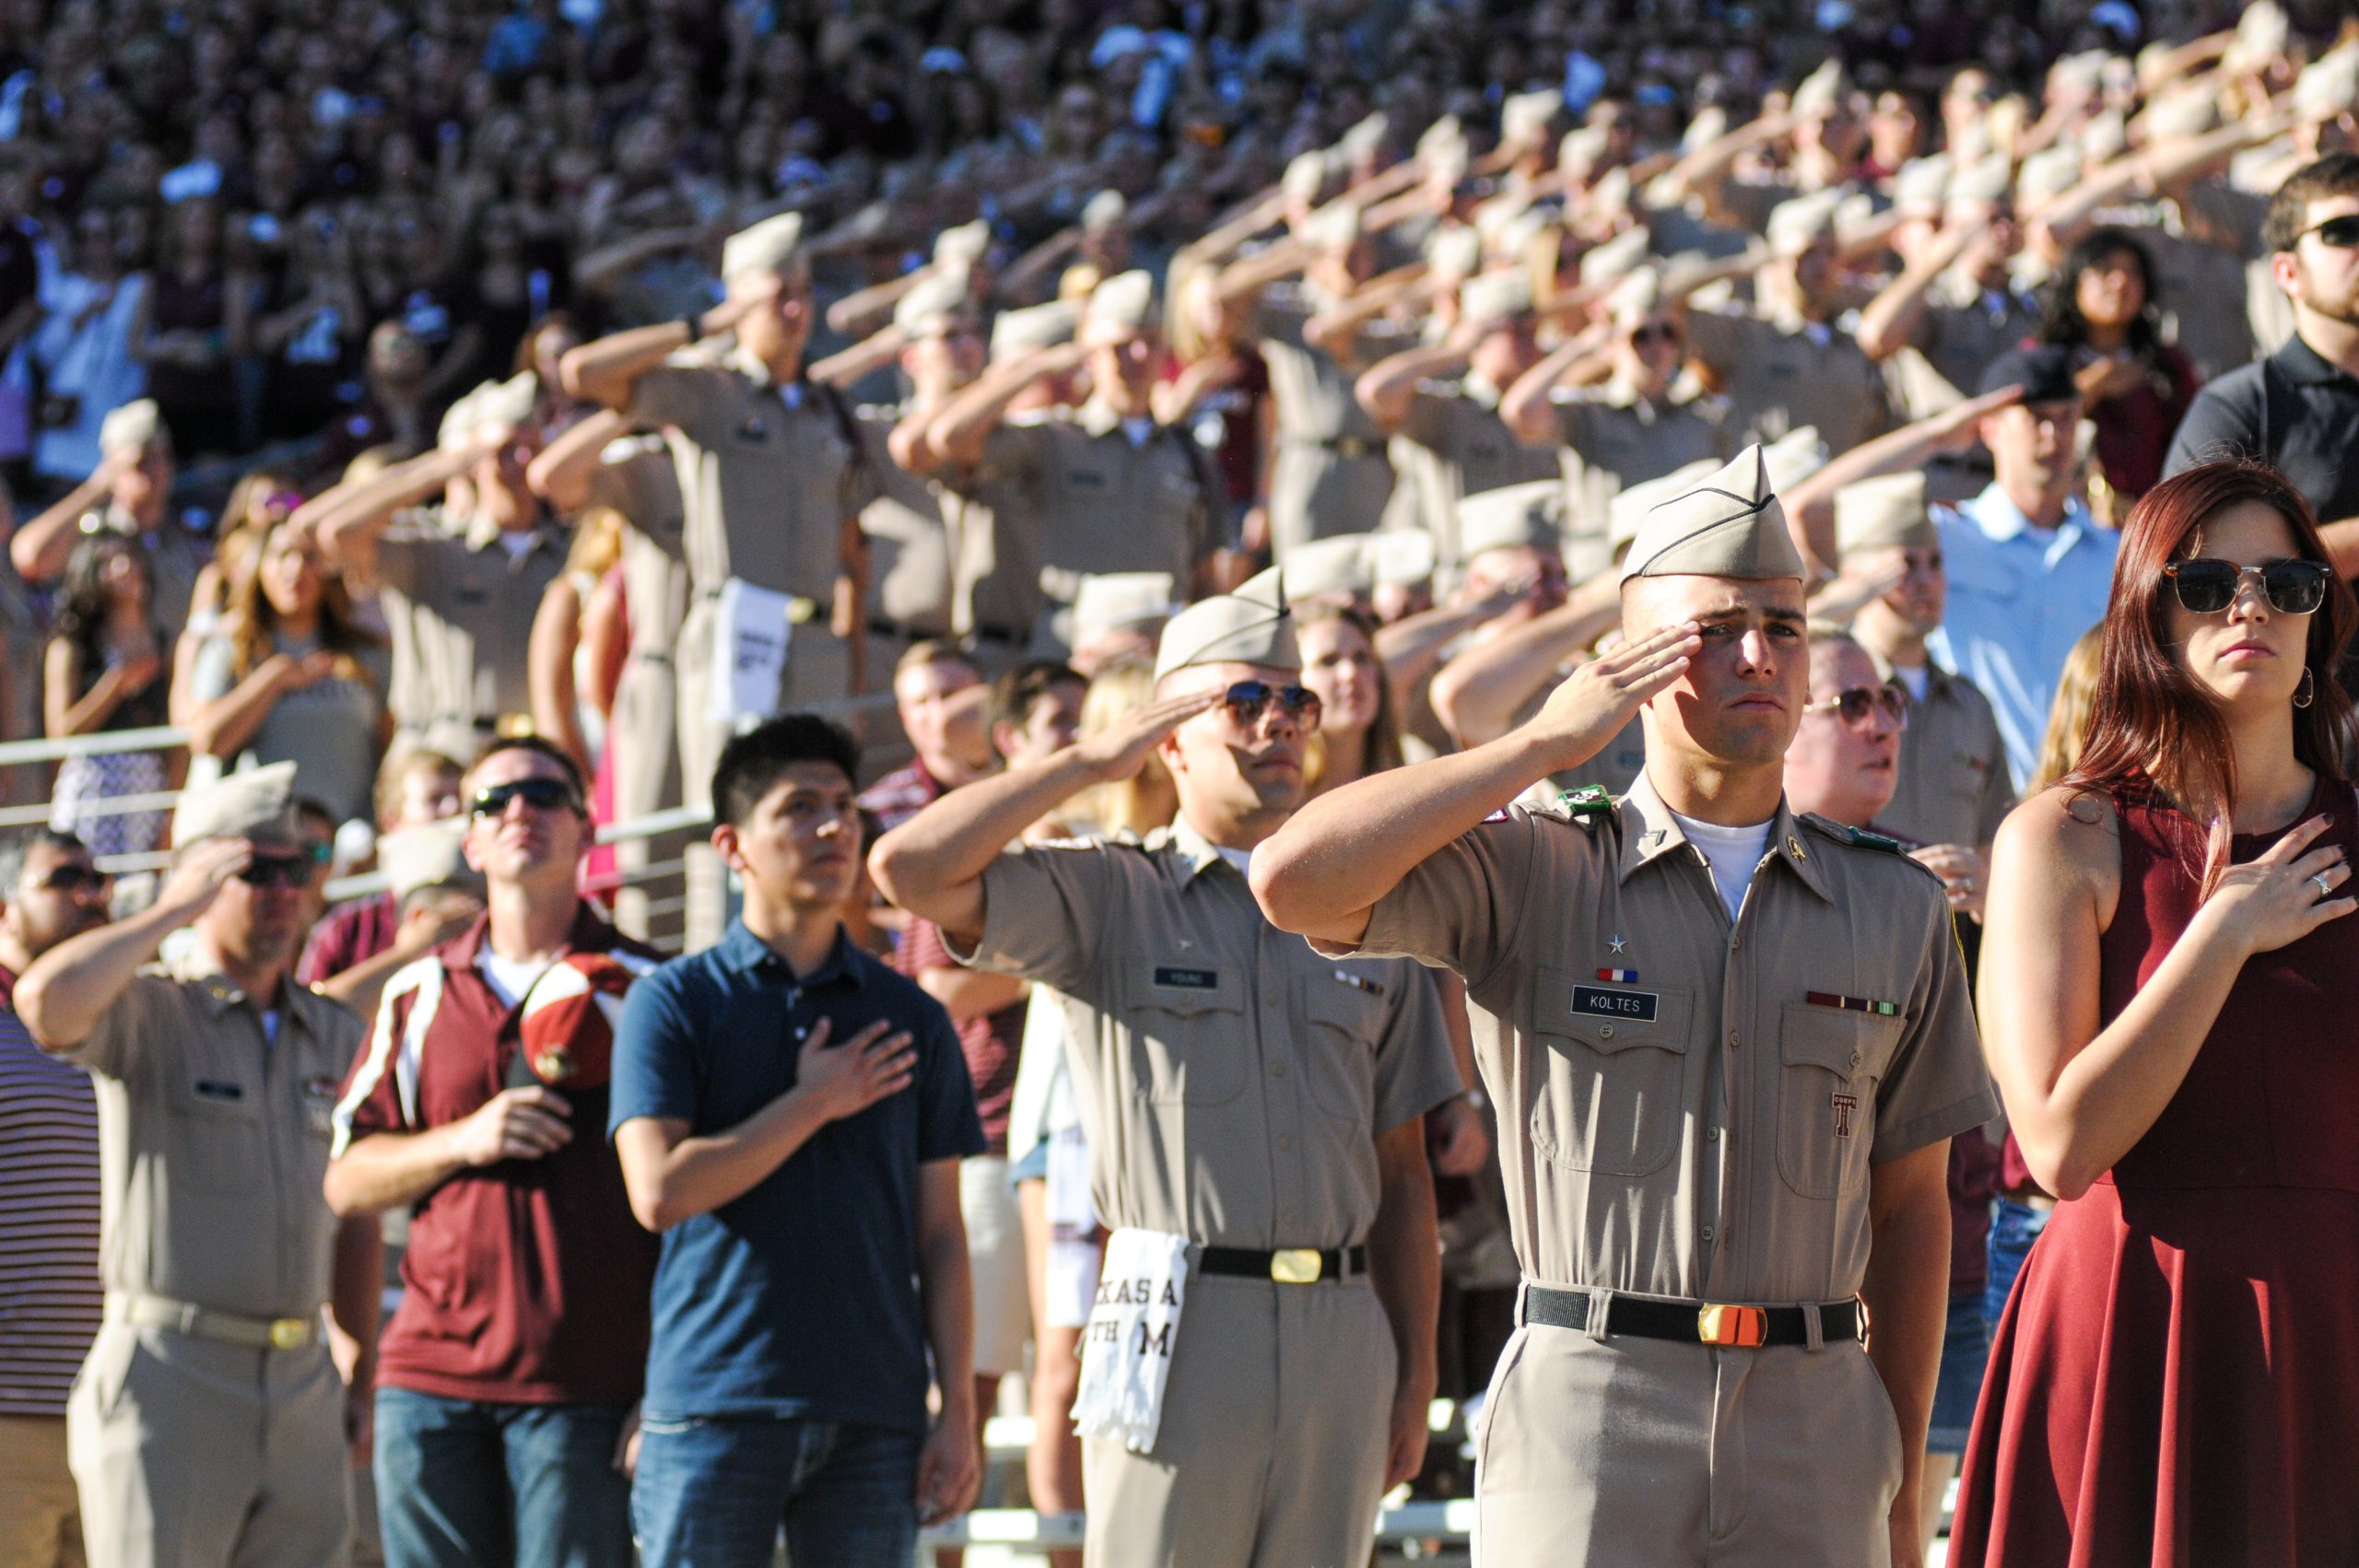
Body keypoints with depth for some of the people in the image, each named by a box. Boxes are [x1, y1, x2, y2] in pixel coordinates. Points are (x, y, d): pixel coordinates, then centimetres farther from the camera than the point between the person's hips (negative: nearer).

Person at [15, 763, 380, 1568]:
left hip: (303, 1386, 6)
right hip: (170, 1378, -6)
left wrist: (360, 1373, 16)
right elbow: (44, 999, -25)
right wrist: (173, 911, -14)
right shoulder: (147, 1016, -2)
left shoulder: (338, 1037, 15)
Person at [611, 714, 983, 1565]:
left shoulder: (910, 1017, 11)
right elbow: (660, 1190, -10)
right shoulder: (675, 1001, 3)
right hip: (713, 1404, -3)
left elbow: (939, 1233, 10)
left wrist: (959, 1410, 3)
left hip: (874, 1413, 3)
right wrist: (816, 1104, -5)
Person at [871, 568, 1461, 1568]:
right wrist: (1093, 762, -5)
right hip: (1176, 1335, -4)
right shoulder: (1106, 898, 5)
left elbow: (1401, 1173, 15)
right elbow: (909, 868, -11)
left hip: (1341, 1336, 4)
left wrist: (1415, 1375, 9)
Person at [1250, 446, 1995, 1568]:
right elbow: (1294, 881, -14)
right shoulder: (1530, 875, 2)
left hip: (1816, 1433, 3)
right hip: (1587, 1413, -3)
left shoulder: (1895, 906, 12)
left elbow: (1909, 1204, 13)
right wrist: (1547, 743, -8)